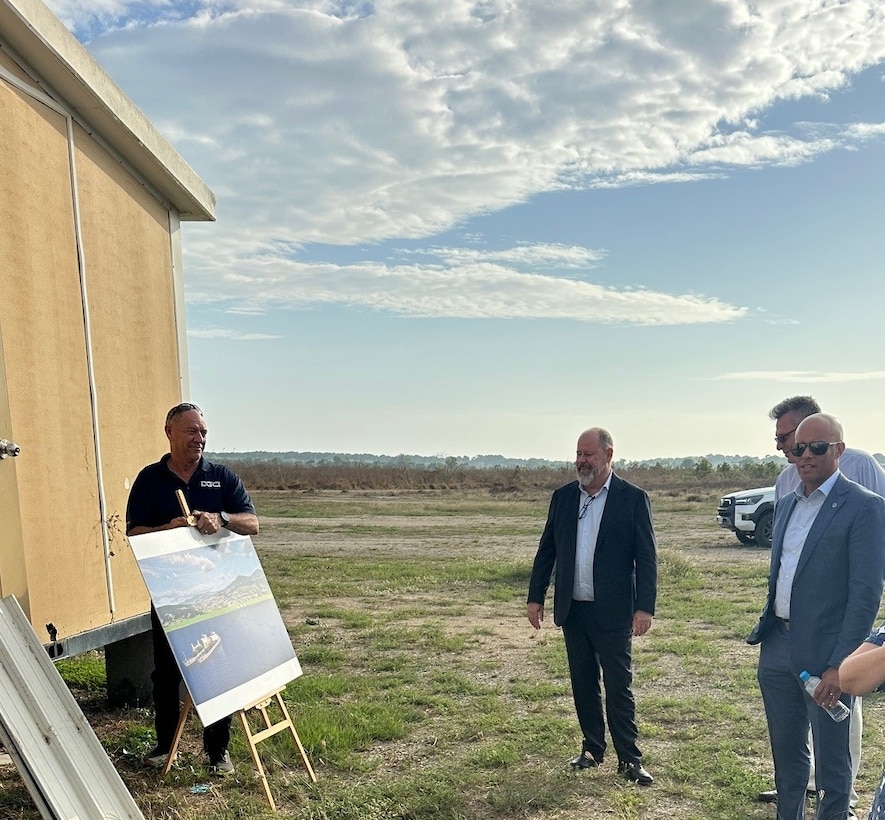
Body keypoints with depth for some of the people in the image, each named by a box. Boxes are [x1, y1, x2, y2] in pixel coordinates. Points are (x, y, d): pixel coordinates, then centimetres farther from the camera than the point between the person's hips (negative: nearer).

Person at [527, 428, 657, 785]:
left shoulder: (633, 498, -6)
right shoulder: (563, 497, 6)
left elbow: (647, 557, -8)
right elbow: (546, 550, 11)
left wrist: (644, 607, -14)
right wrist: (535, 597, 8)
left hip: (612, 612, -4)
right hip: (572, 609, 4)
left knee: (618, 687, 2)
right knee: (583, 683, 15)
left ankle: (629, 759, 14)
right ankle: (592, 748, 30)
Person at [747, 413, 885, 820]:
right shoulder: (787, 504, 11)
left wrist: (840, 664, -18)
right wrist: (765, 629, 13)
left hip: (823, 655, -6)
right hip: (777, 648, 7)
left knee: (831, 763, 8)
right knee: (786, 753, 20)